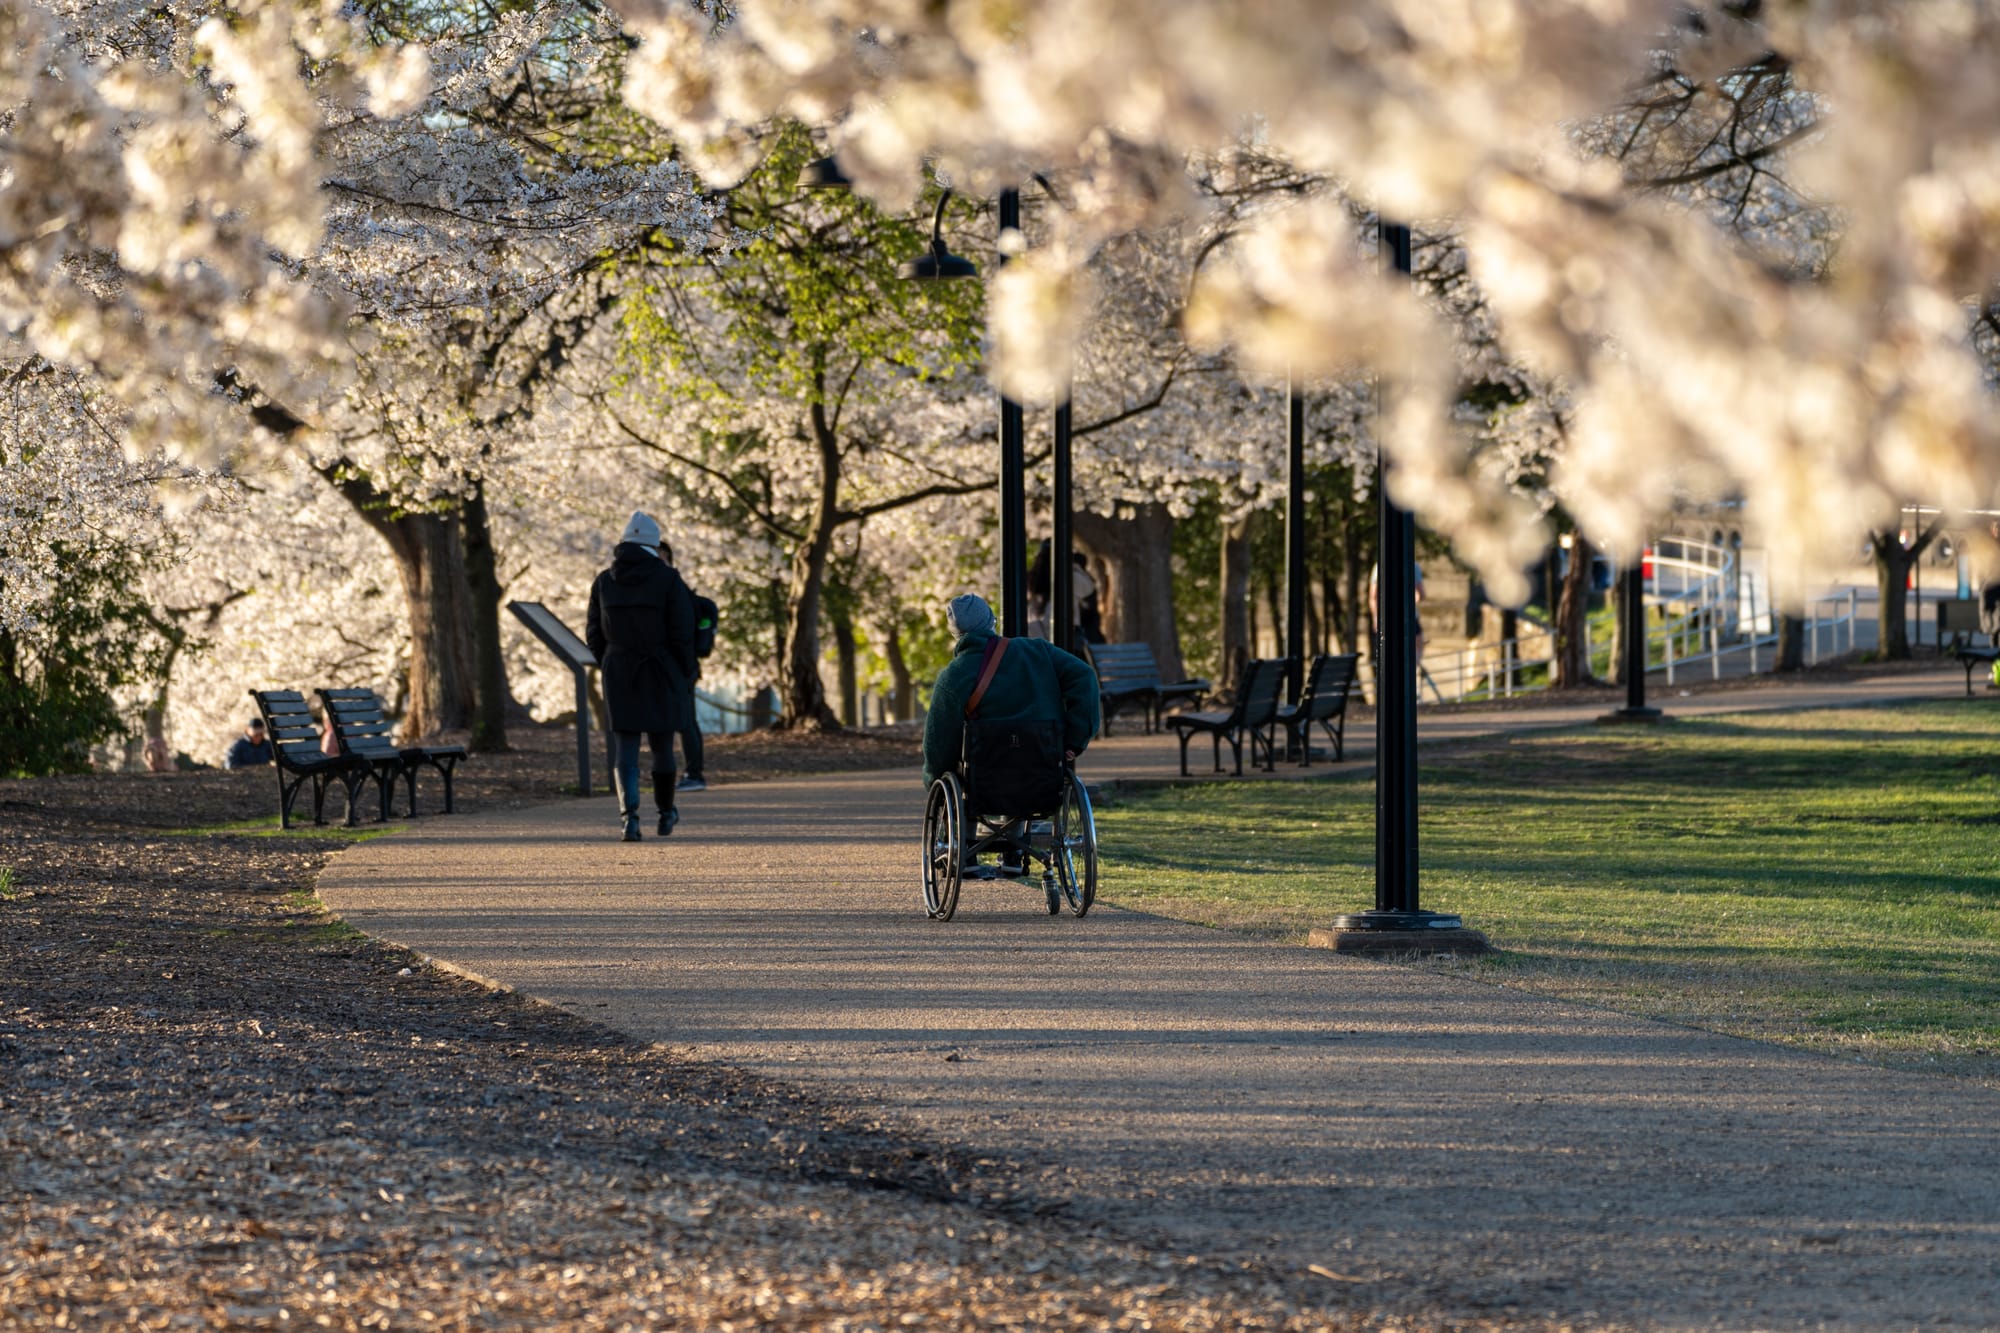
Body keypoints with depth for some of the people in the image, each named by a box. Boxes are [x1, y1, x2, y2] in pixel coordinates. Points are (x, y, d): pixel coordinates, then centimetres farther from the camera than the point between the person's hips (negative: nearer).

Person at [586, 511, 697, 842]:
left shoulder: (604, 582, 1)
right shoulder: (668, 580, -9)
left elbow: (594, 635, 5)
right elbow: (682, 635, -11)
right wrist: (687, 678, 2)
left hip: (619, 677, 2)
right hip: (661, 676, -2)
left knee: (625, 750, 1)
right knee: (662, 744, 15)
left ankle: (629, 814, -19)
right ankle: (666, 814, 30)